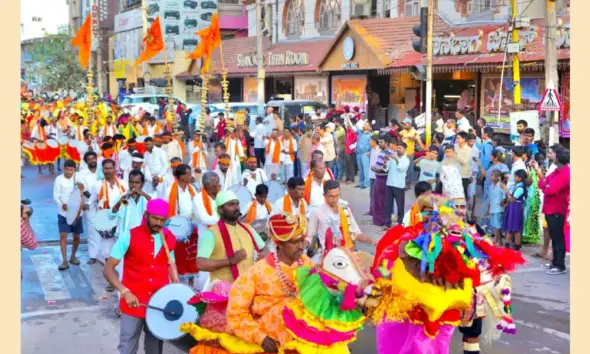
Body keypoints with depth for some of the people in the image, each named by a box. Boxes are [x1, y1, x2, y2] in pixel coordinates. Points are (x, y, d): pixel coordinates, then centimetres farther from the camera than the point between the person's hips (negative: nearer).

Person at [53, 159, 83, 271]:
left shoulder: (78, 179, 0)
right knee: (63, 235, -9)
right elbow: (56, 196, -8)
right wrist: (62, 204, -25)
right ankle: (64, 261, -6)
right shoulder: (59, 179, -5)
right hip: (63, 212, -2)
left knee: (76, 236, 10)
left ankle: (73, 256, 29)